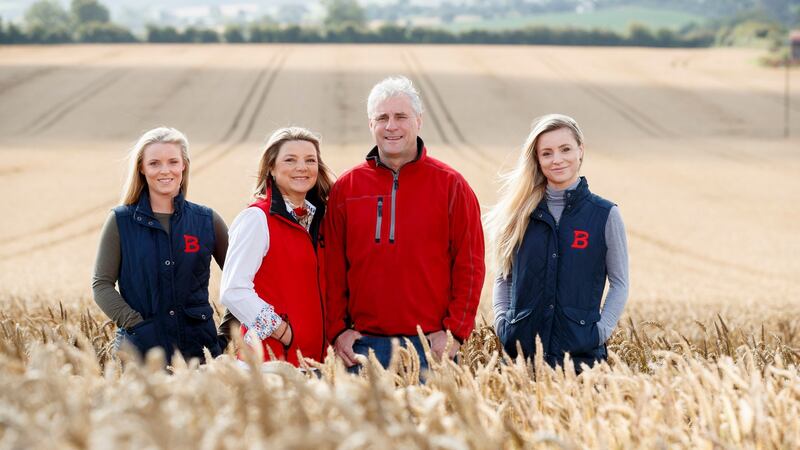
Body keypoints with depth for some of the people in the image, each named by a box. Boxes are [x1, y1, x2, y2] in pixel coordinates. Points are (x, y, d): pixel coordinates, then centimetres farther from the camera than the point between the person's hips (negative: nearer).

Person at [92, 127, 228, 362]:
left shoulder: (207, 221, 7)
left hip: (195, 349, 1)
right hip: (138, 351, -1)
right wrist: (136, 325, -13)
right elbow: (101, 285, 0)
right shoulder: (120, 221, 3)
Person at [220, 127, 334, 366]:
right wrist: (284, 333, -15)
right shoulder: (257, 218, -8)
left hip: (315, 355, 7)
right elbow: (233, 291, -17)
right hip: (272, 356, -7)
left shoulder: (316, 219, 13)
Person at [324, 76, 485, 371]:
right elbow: (333, 267, 9)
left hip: (432, 346, -1)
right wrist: (337, 330, 0)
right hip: (363, 345, 2)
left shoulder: (450, 185, 4)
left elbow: (470, 265, 1)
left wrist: (454, 330, -6)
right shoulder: (345, 189, 9)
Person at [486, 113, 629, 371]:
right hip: (521, 349, 2)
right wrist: (501, 322, 0)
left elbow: (619, 283, 4)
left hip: (582, 352, -2)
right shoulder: (520, 213, 8)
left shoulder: (605, 214, 1)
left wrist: (601, 331, -7)